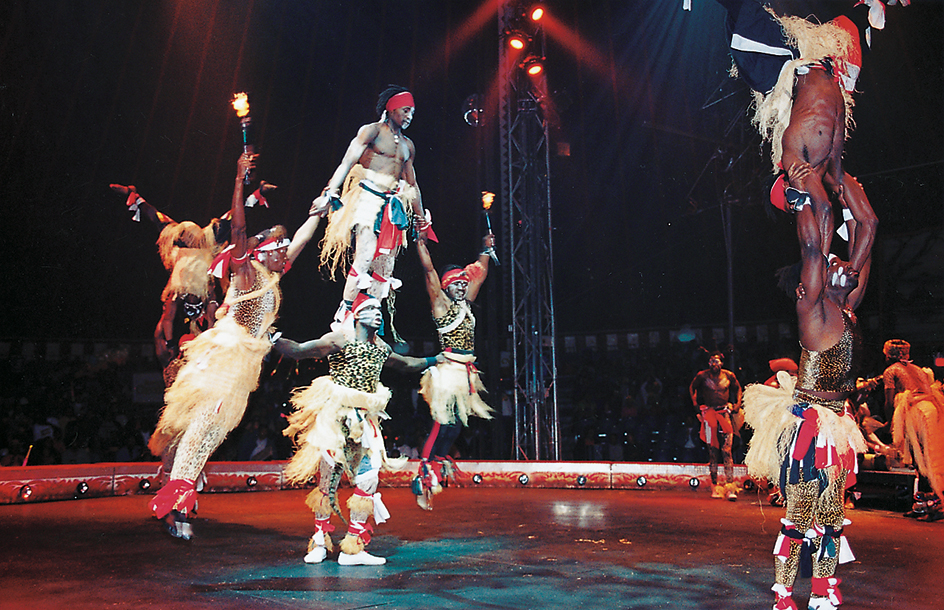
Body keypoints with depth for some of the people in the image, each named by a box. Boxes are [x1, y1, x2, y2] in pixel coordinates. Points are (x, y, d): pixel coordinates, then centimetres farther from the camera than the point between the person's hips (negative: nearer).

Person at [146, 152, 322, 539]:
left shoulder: (272, 276, 19)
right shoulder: (247, 268, 0)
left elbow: (303, 237, 27)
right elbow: (238, 227, -14)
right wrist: (240, 179, -18)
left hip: (246, 357, 8)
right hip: (226, 351, -8)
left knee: (218, 423, 6)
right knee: (206, 417, -15)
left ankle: (180, 492, 14)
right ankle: (175, 501, -16)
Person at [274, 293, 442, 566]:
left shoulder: (380, 347, 14)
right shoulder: (340, 339, -6)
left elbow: (406, 364, 31)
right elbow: (299, 351, -10)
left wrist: (437, 359, 33)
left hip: (364, 419, 6)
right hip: (336, 416, -5)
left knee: (369, 478, -2)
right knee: (328, 479, 0)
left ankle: (353, 547, 8)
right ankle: (319, 543, 19)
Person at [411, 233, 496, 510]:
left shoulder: (465, 304, 17)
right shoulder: (441, 303, -1)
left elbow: (480, 274, 27)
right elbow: (429, 270, -8)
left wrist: (486, 249, 29)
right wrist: (421, 241, -10)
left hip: (466, 372, 7)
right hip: (449, 369, -7)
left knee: (455, 425, 7)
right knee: (444, 424, -10)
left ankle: (436, 467, 18)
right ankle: (423, 478, -3)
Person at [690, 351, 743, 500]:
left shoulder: (729, 376, 2)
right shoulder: (702, 376, 0)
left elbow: (738, 388, 22)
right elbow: (692, 387, 18)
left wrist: (737, 405, 13)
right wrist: (696, 404, 11)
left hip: (725, 414, 0)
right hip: (709, 413, 0)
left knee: (727, 451, -8)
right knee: (712, 451, 2)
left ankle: (730, 488, -9)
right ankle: (715, 486, 7)